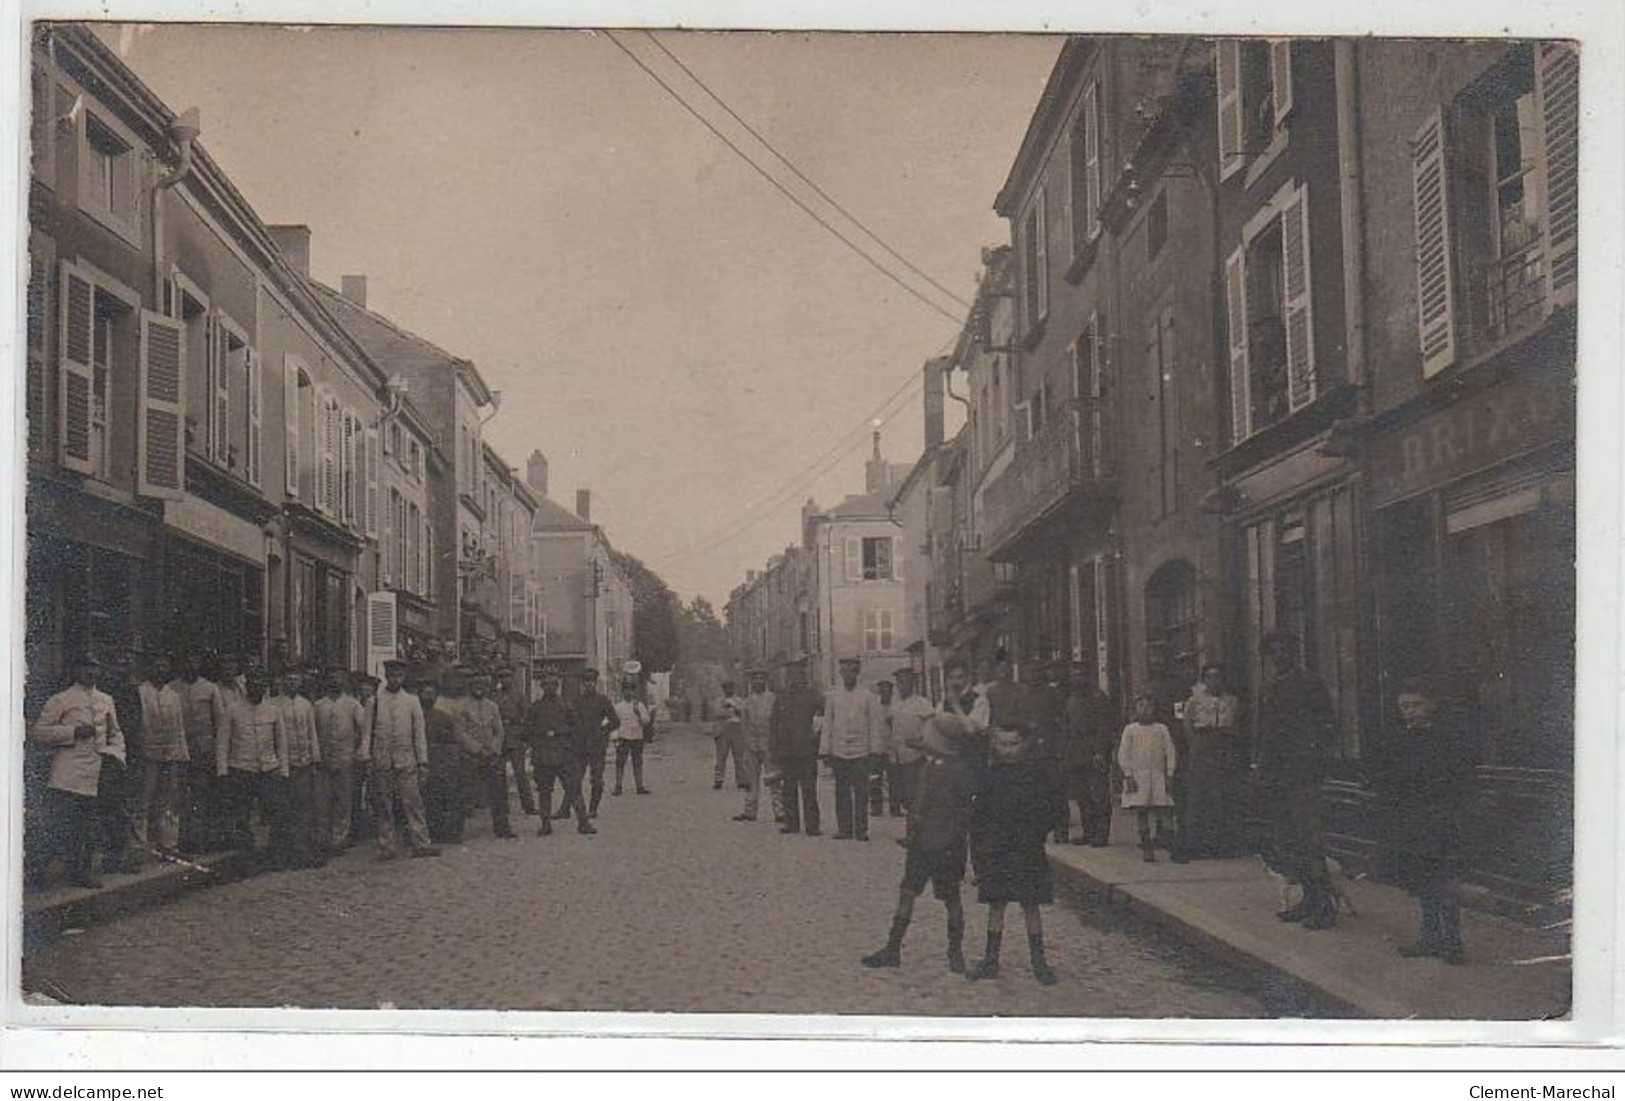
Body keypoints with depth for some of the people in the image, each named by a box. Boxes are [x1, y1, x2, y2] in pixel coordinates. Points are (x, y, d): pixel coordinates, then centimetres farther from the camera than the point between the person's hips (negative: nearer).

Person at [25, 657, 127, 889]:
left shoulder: (106, 701, 17)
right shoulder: (60, 701, 0)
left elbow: (115, 734, 26)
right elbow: (37, 731, -6)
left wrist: (114, 754, 7)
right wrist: (73, 732, -14)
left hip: (94, 778, 6)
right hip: (67, 780, -6)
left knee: (87, 831, 8)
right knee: (57, 827, -9)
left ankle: (80, 872, 19)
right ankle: (31, 868, 2)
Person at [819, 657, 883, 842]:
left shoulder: (868, 696, 2)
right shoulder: (833, 695, 7)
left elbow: (875, 725, 3)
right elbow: (827, 724, 9)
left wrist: (874, 751, -3)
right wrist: (825, 750, 4)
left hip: (861, 752, -2)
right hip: (839, 752, 2)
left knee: (861, 793, -2)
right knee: (842, 793, 4)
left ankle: (861, 830, 4)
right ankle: (844, 829, 10)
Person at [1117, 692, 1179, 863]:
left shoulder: (1162, 729, 7)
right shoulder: (1130, 730, 4)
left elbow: (1170, 752, 7)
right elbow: (1123, 754, 2)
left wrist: (1169, 775, -1)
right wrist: (1128, 776, -6)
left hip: (1158, 777, 1)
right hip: (1138, 777, -1)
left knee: (1162, 811, -8)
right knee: (1141, 812, -1)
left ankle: (1163, 841, 0)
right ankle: (1147, 850, 4)